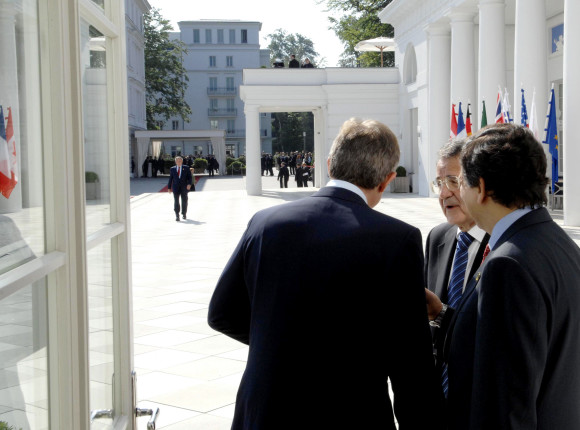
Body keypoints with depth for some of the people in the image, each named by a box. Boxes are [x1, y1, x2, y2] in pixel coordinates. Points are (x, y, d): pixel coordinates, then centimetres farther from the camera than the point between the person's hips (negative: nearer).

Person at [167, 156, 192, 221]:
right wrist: (169, 187, 6)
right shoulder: (172, 169, 9)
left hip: (184, 187, 0)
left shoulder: (186, 168, 5)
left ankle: (184, 214, 25)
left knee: (184, 201, 8)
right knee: (176, 201, -9)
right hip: (176, 187, 0)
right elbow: (170, 179, 9)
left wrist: (189, 184, -15)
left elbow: (189, 177, 1)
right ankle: (177, 215, -12)